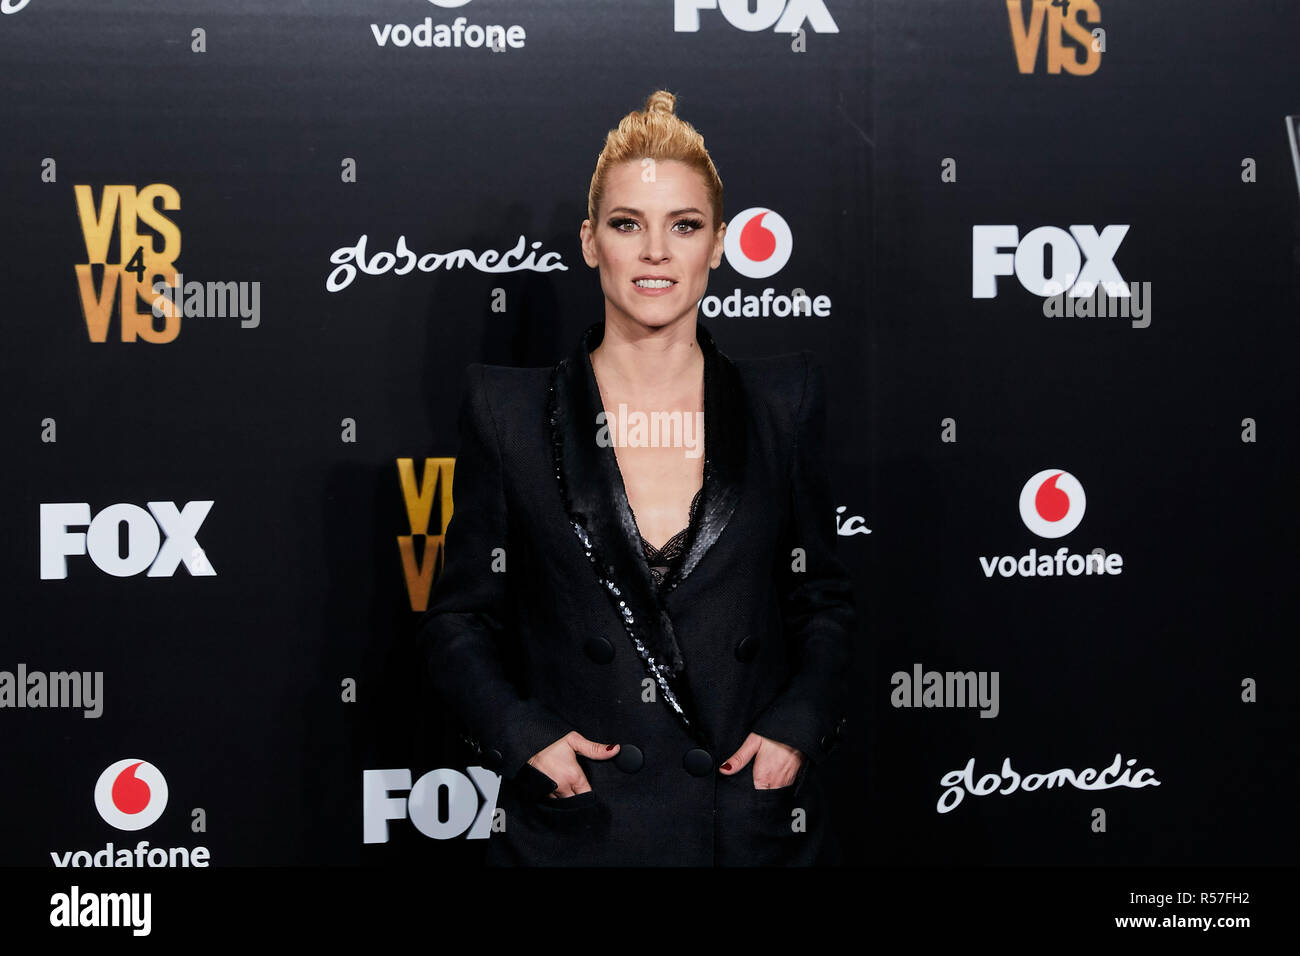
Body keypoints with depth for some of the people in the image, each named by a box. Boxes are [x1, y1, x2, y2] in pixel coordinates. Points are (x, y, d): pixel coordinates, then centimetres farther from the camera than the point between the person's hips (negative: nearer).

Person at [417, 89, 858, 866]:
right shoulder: (510, 411, -1)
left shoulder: (785, 401, 3)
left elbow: (825, 600, 9)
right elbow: (460, 619, 3)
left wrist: (797, 727, -6)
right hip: (573, 824, -1)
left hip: (752, 822, 1)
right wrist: (524, 735, -11)